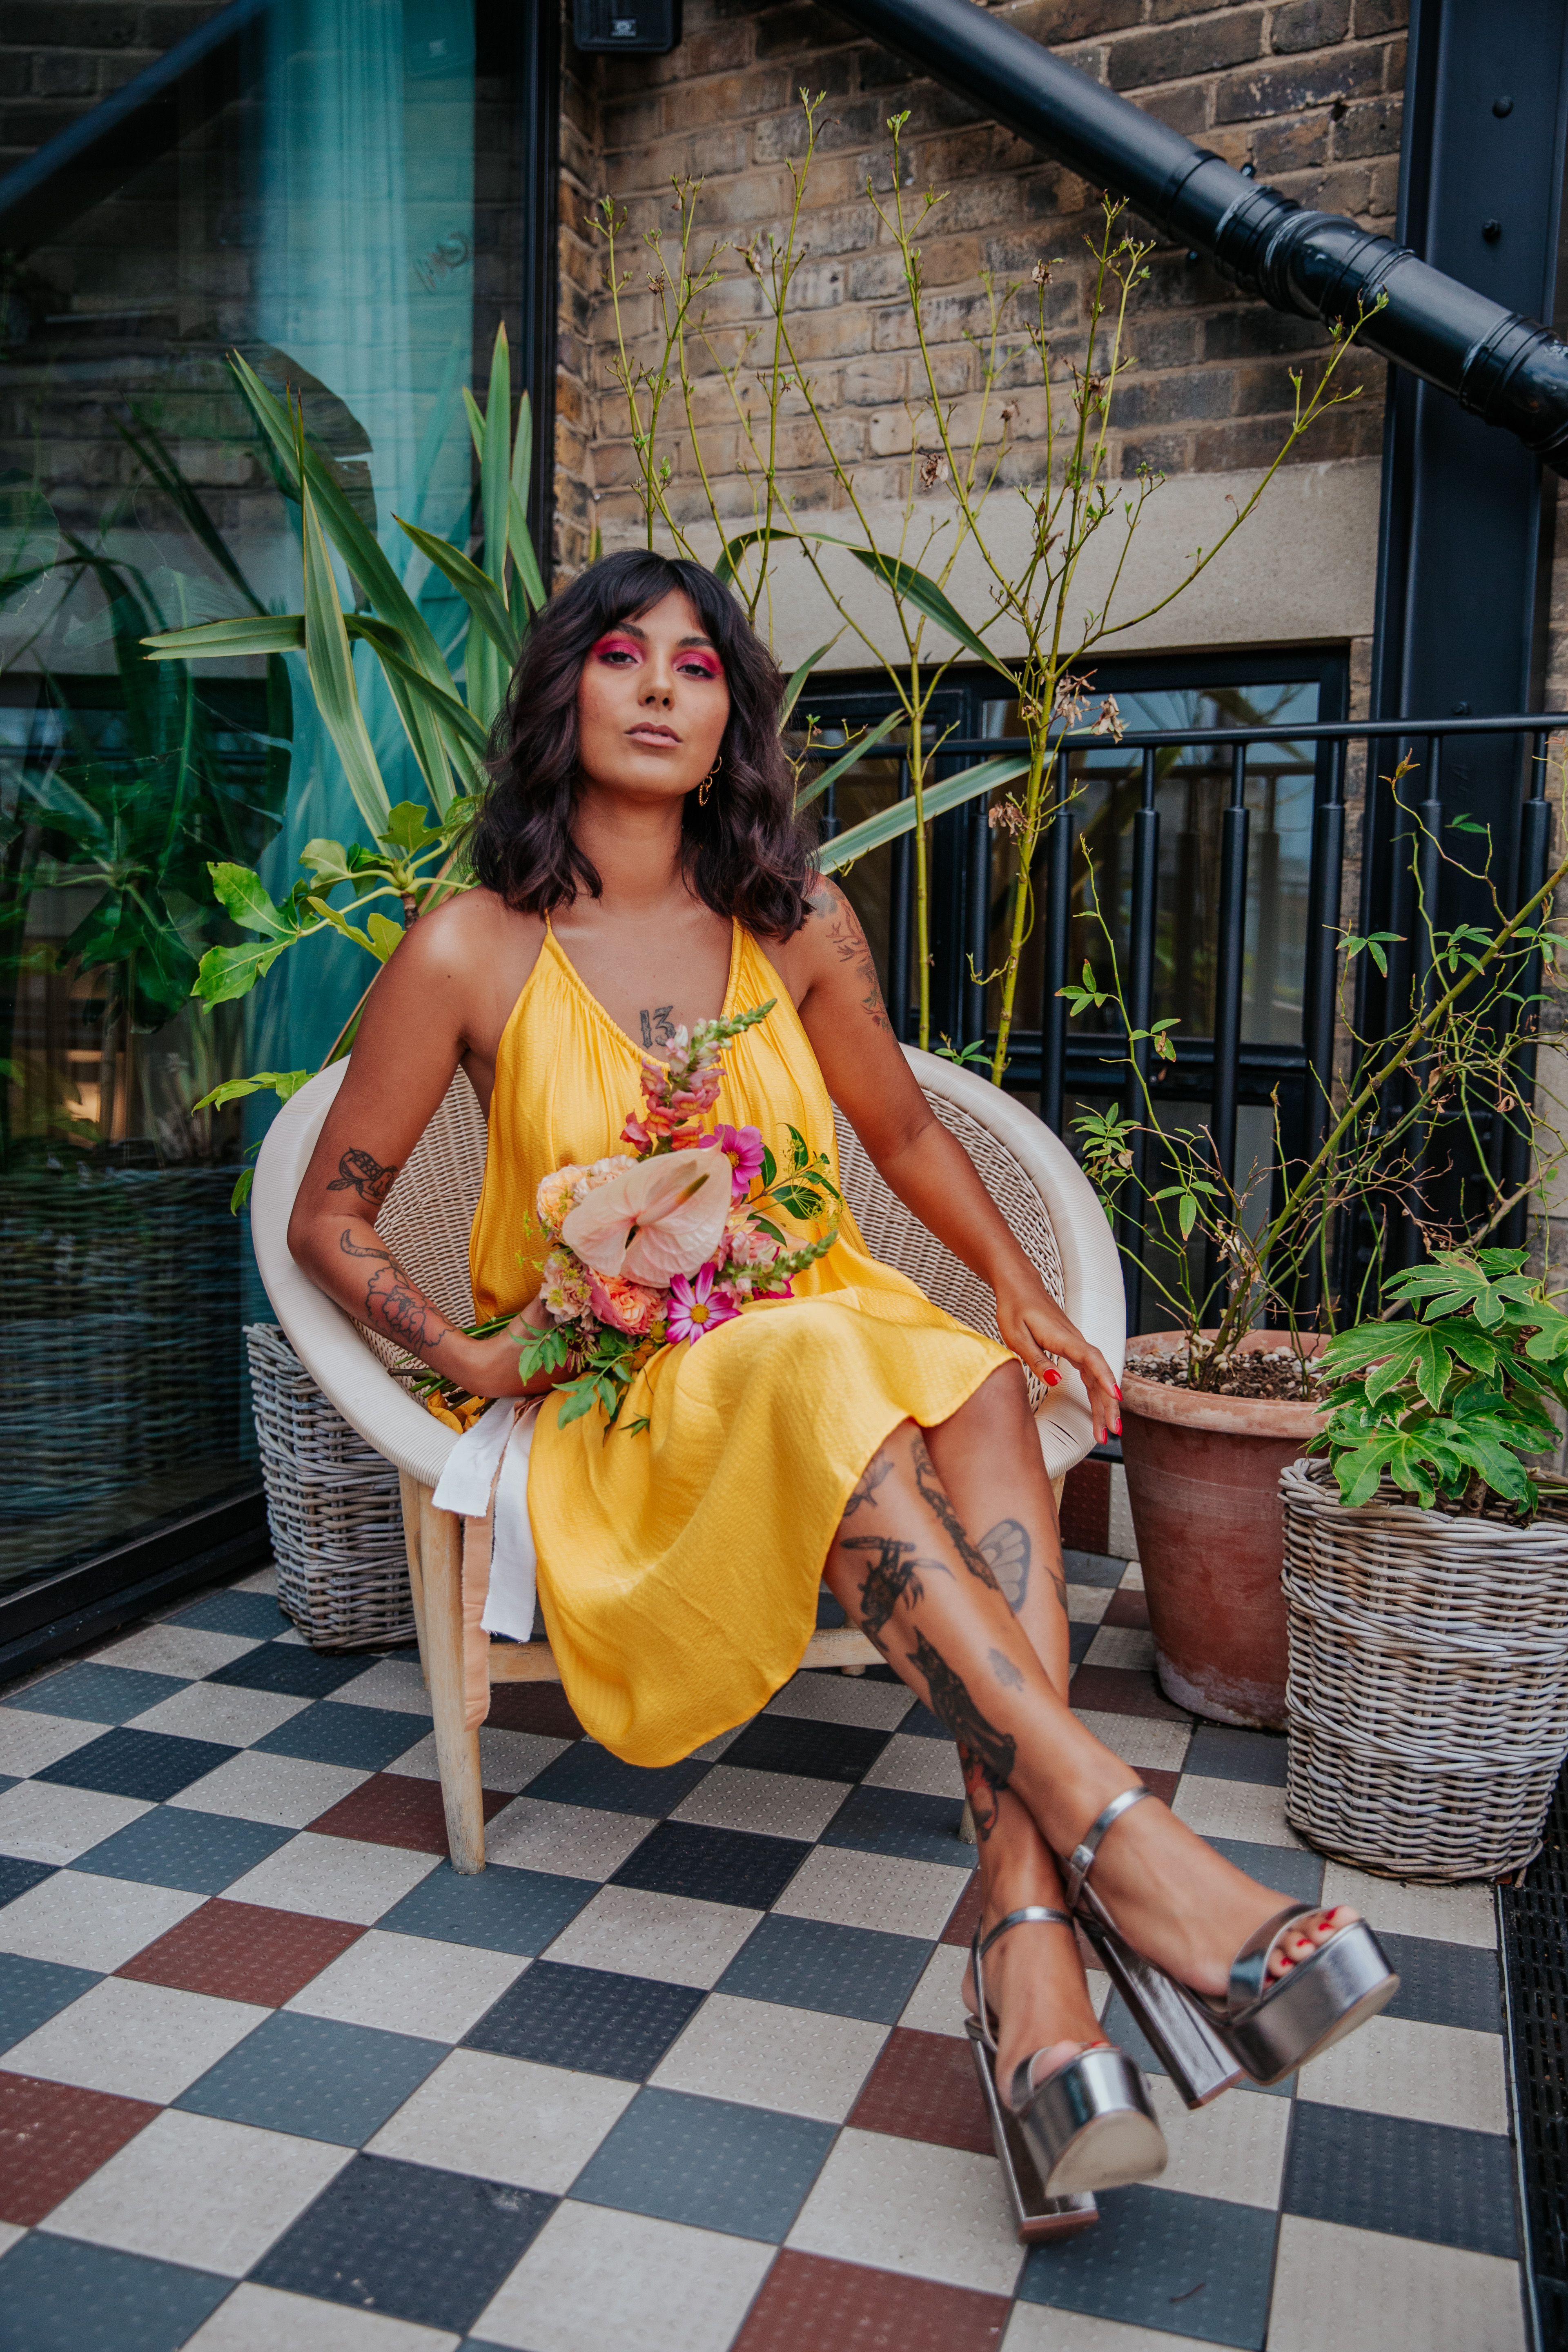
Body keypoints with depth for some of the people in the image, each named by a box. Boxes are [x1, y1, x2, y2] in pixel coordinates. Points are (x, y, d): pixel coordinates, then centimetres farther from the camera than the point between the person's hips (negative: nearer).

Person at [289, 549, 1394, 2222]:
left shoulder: (798, 930, 5)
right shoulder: (473, 952, -4)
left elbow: (903, 1131, 19)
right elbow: (328, 1217, 2)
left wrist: (1022, 1292, 7)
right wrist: (469, 1360, -13)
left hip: (836, 1328, 3)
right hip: (626, 1401, -3)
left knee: (978, 1388, -32)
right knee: (830, 1383, -37)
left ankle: (1029, 1927, -43)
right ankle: (1122, 1842, -42)